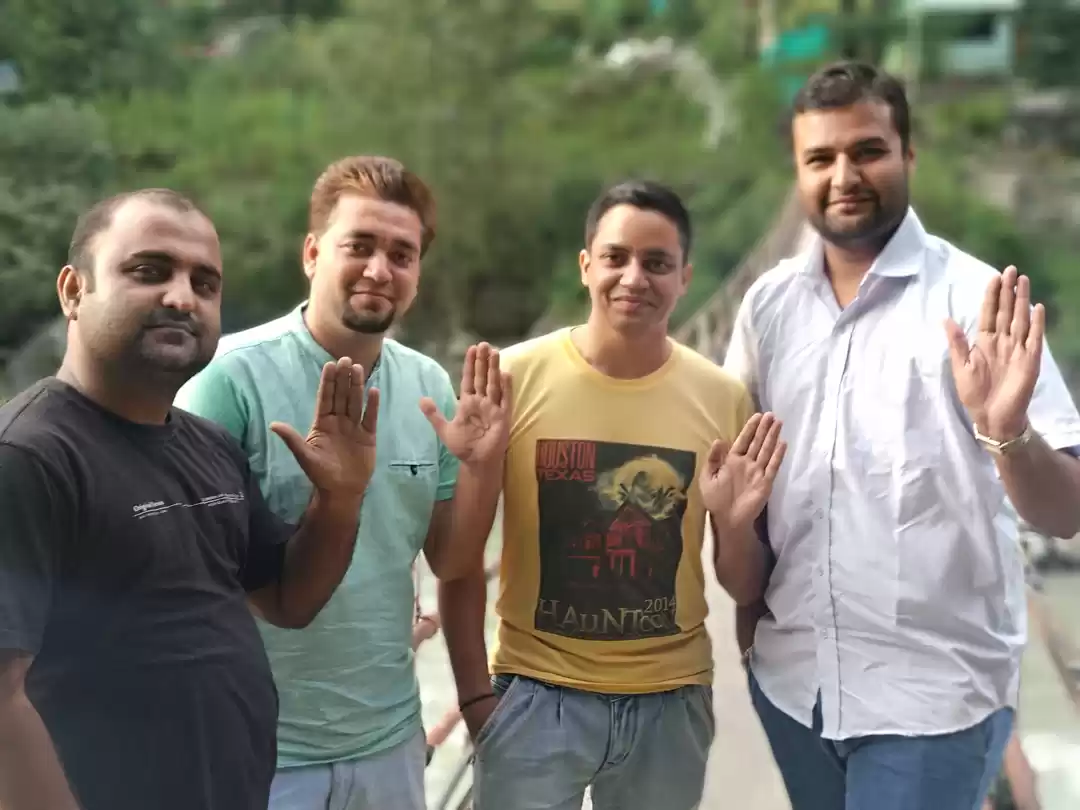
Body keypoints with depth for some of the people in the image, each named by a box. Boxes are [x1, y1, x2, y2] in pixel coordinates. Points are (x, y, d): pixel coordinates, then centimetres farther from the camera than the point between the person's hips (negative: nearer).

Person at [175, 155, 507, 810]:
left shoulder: (430, 386, 0)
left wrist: (482, 466, -9)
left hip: (391, 738, 5)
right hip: (257, 748, -5)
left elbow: (450, 562, 6)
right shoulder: (232, 375, -16)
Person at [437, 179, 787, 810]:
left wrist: (737, 523, -15)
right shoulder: (514, 378, -10)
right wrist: (475, 692, -3)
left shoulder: (722, 397, -4)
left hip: (672, 700, 2)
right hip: (536, 692, -2)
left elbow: (745, 588, 4)